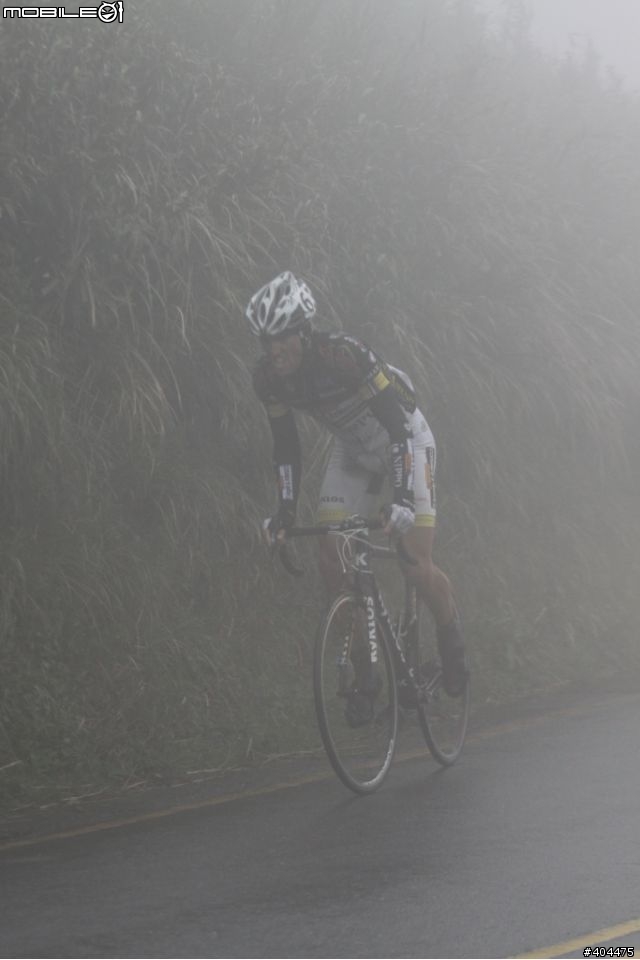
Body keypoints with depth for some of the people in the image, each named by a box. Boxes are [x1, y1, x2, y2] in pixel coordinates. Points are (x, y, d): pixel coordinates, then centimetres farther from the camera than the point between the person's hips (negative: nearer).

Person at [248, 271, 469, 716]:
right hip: (352, 450, 6)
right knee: (331, 562, -9)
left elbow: (397, 425, -34)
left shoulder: (345, 356, -35)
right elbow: (286, 446, -6)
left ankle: (452, 642, 13)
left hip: (405, 438, -6)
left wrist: (402, 499, -42)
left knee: (416, 565, -13)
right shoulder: (269, 378, -18)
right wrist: (285, 511, -13)